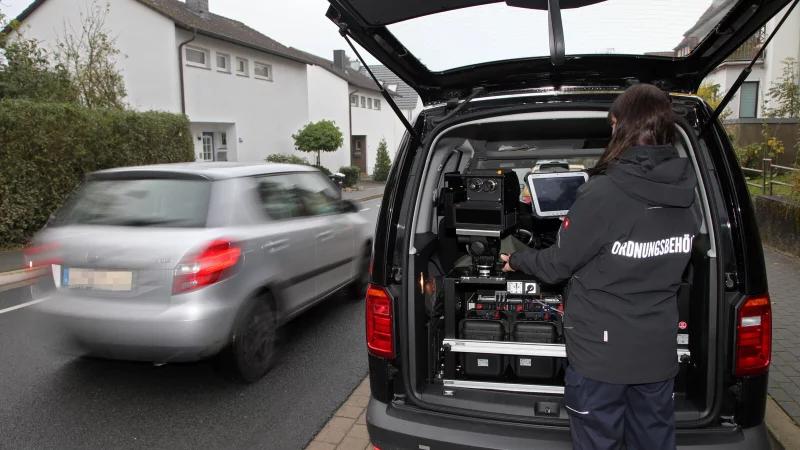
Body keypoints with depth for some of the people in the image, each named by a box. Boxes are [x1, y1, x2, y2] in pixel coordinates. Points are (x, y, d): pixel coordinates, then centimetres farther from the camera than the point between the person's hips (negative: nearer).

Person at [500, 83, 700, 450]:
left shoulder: (602, 193, -22)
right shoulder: (684, 196, -1)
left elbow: (557, 266, -12)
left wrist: (516, 260, 7)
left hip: (600, 354, -6)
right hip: (659, 352, 6)